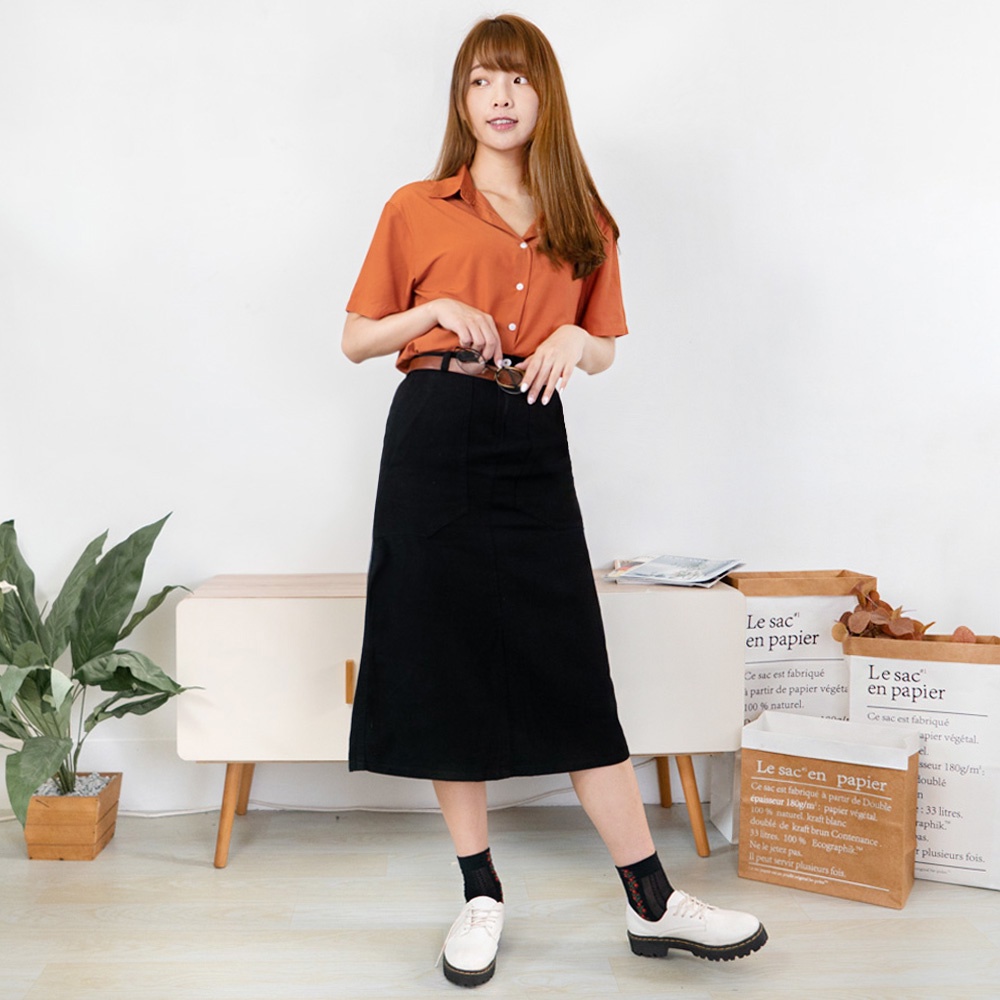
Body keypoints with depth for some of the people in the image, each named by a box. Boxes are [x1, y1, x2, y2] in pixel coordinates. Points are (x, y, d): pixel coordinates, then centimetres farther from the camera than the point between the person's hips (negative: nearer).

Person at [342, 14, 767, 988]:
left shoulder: (584, 223, 10)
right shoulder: (415, 211, 4)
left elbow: (605, 349, 17)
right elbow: (355, 339, 8)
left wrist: (576, 339, -6)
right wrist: (435, 313, -10)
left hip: (532, 445, 1)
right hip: (434, 442, -1)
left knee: (574, 671, 1)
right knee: (444, 663, 3)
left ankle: (652, 904, 12)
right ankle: (480, 894, 19)